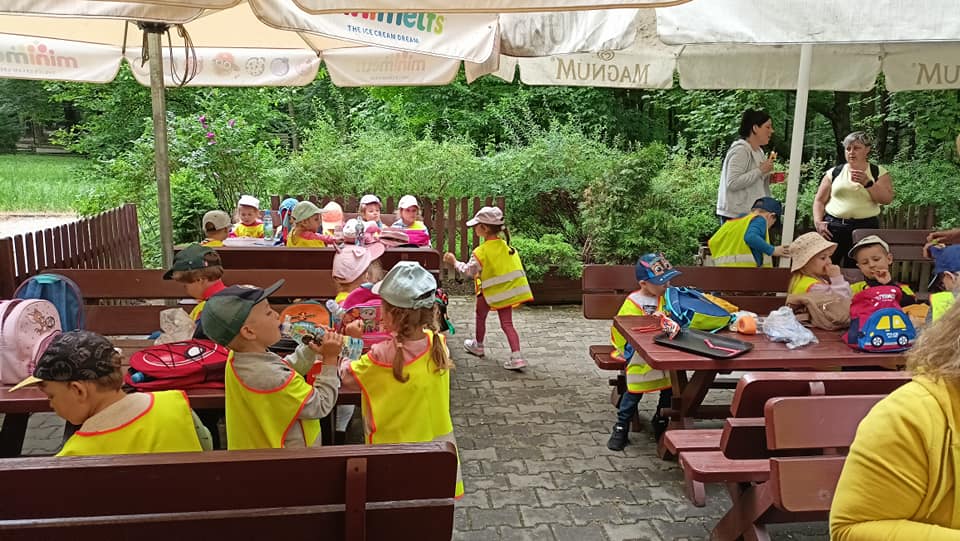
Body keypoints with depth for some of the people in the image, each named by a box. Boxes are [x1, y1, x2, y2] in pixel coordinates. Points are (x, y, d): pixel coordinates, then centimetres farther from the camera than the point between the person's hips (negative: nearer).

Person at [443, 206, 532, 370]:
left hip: (491, 291, -5)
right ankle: (516, 356, -6)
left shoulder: (481, 252, -17)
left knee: (480, 315, 21)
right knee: (507, 323, 6)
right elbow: (514, 264, 10)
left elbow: (468, 271, -10)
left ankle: (478, 346, 40)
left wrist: (454, 262, 5)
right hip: (508, 289, 5)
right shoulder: (506, 246, 2)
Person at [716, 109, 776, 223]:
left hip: (751, 214, 9)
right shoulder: (740, 150, -13)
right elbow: (732, 183, -23)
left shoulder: (758, 151, 15)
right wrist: (760, 170, -20)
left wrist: (769, 179, 7)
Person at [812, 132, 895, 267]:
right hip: (833, 226, 1)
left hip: (865, 228, 0)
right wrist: (818, 222, -4)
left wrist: (867, 183, -13)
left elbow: (887, 199, -2)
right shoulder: (834, 172, 10)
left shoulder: (879, 172, 9)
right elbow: (819, 200, 10)